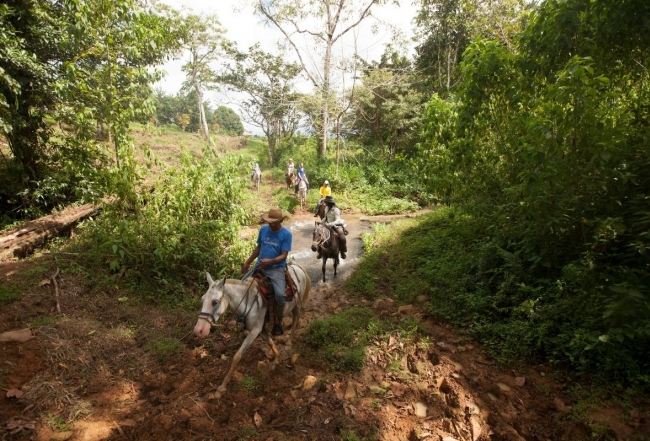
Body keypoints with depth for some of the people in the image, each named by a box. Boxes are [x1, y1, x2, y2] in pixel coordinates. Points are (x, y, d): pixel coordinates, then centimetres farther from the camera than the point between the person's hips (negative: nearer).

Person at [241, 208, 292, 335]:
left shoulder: (286, 234, -11)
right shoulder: (263, 230, 3)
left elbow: (283, 256, -15)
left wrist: (270, 261, -32)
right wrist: (247, 262, 14)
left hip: (276, 269, -5)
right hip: (259, 266, 5)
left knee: (280, 294, -24)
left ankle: (278, 322, 3)